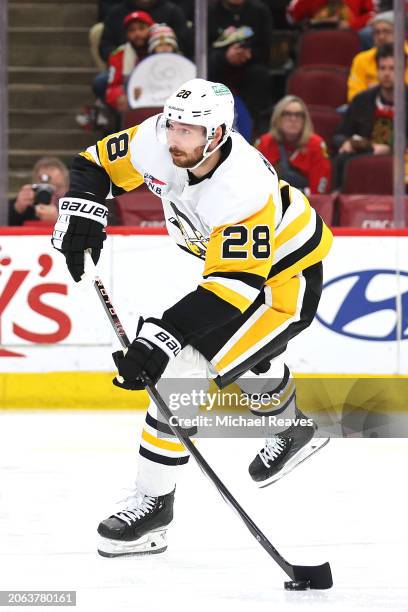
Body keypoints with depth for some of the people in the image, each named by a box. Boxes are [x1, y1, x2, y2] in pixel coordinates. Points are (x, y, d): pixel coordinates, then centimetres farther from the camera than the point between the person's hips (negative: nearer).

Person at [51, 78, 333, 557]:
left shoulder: (243, 190, -39)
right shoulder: (156, 142, -20)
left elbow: (236, 284, -41)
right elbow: (97, 162, -3)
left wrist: (165, 335, -48)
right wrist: (81, 211, -22)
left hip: (284, 282, -9)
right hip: (232, 259, 9)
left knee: (181, 368, -20)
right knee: (247, 356, 34)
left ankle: (153, 504, -13)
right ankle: (295, 429, 63)